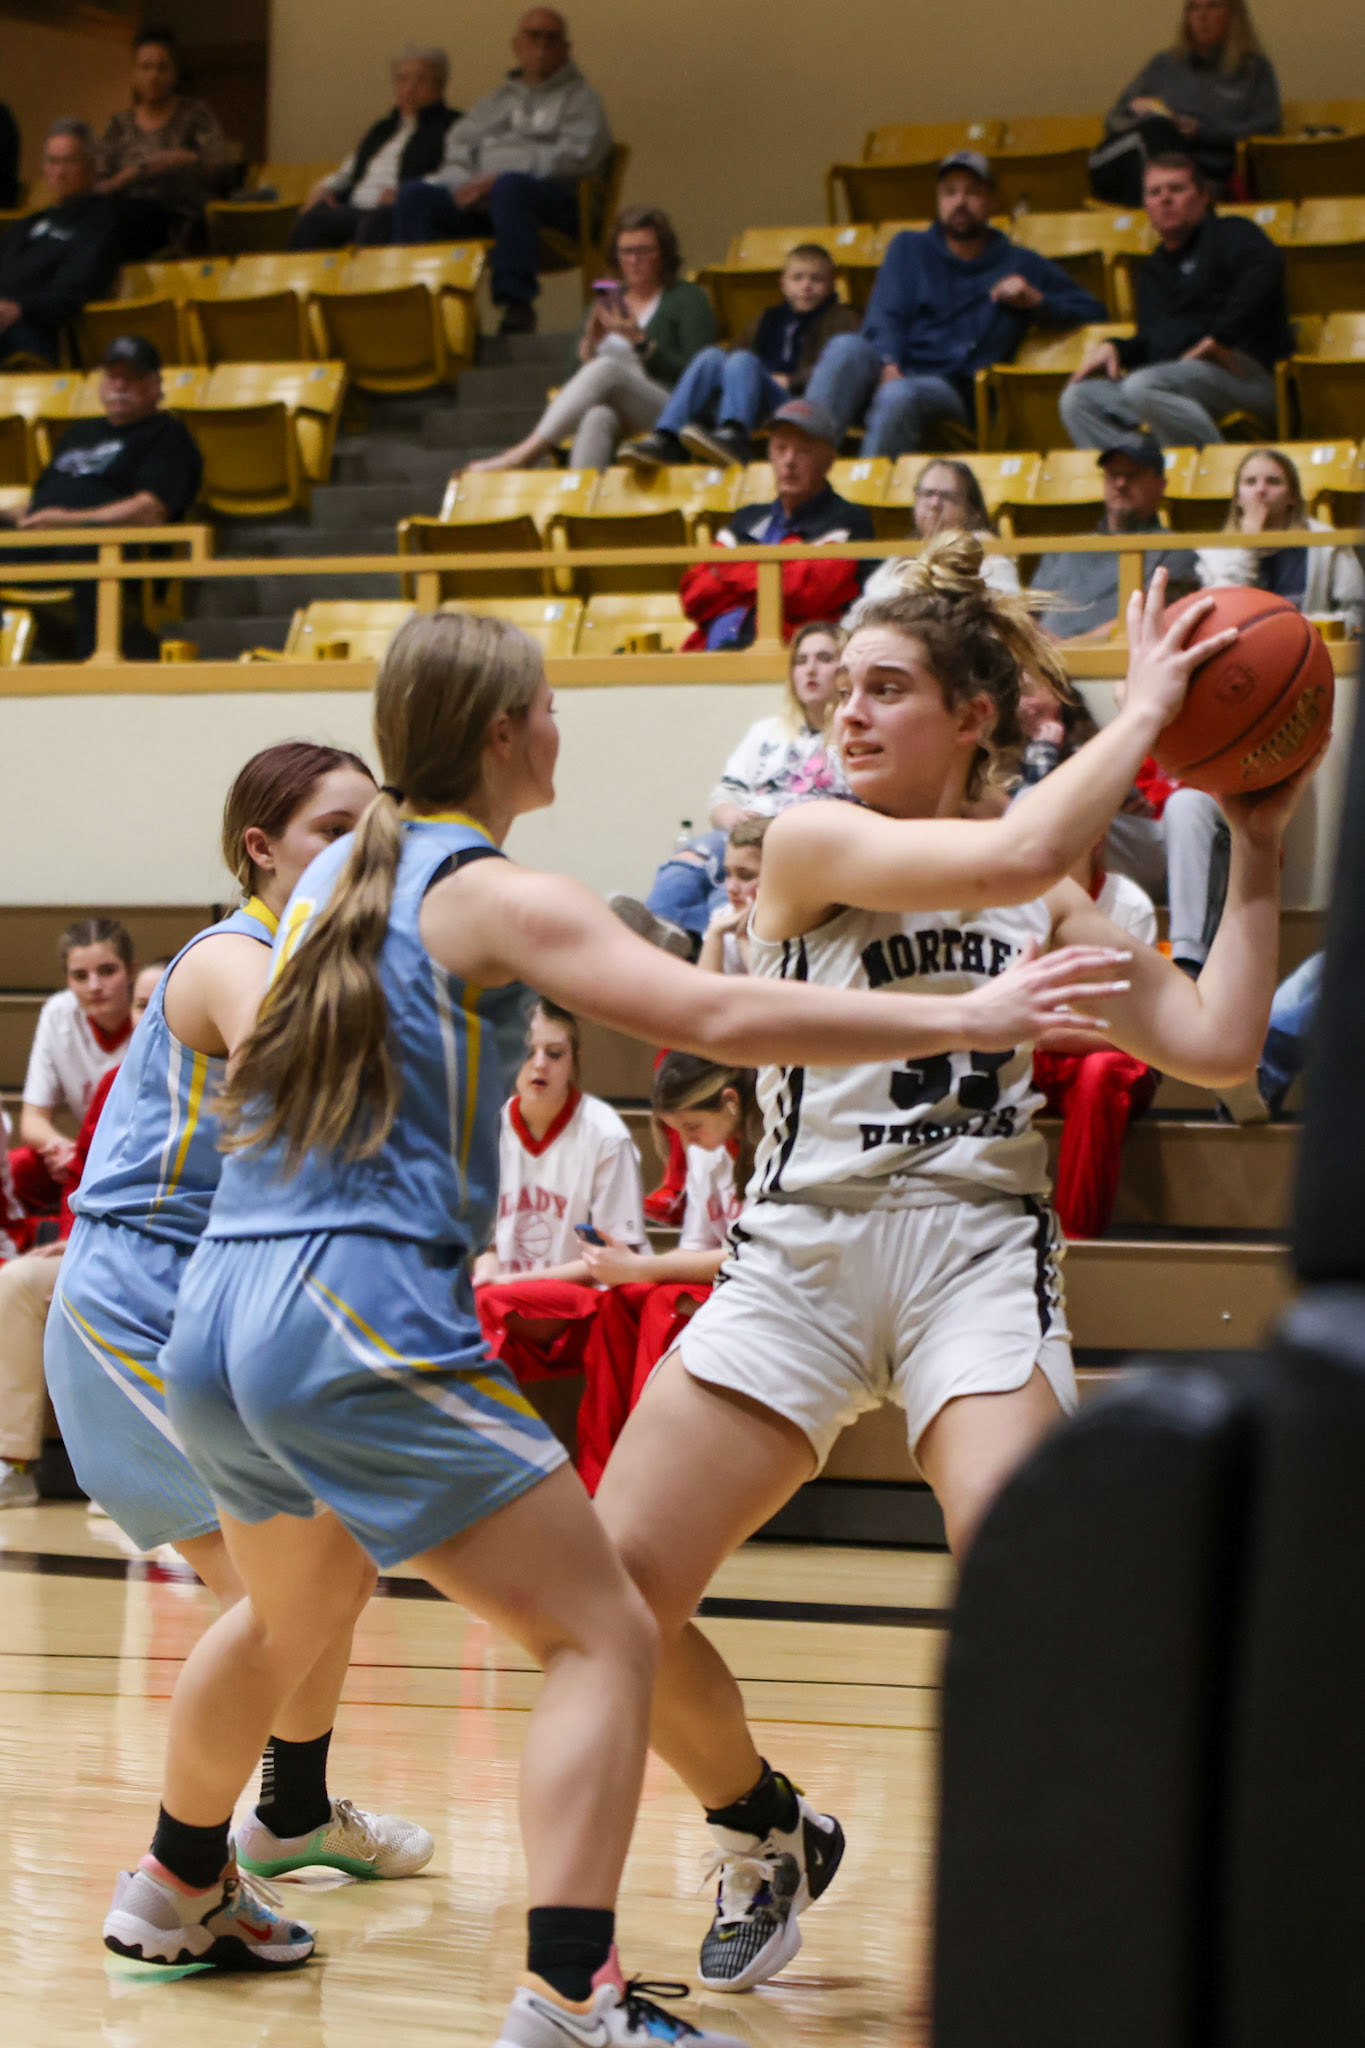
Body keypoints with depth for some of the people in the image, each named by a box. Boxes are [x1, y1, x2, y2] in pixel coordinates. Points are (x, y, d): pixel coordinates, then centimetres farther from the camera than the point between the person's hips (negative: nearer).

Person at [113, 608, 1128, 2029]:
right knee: (600, 1636, -6)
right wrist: (963, 1020, -15)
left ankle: (174, 1890, 49)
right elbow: (717, 1019, -17)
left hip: (215, 1323, 8)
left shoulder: (331, 873, 16)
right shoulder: (498, 898, -6)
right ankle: (565, 1996, -19)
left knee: (291, 1611, 33)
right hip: (363, 1324, -8)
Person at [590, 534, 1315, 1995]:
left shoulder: (1048, 909, 13)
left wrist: (1254, 849, 7)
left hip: (977, 1252, 1)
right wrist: (1141, 707, -5)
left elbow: (1214, 1044, 6)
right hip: (803, 1250, 0)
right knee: (612, 1590, -8)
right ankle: (767, 1834, 20)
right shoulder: (811, 844, 1)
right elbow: (1014, 853, -15)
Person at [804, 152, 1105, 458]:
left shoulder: (1019, 266, 21)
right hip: (894, 371, 2)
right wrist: (889, 366, -15)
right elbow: (884, 317, 8)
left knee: (898, 397, -39)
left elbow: (1092, 312, 21)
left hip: (951, 390, -2)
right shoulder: (910, 248, 24)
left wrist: (1036, 300, 1)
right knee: (845, 348, -35)